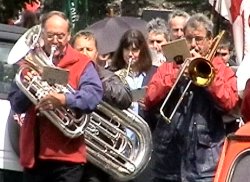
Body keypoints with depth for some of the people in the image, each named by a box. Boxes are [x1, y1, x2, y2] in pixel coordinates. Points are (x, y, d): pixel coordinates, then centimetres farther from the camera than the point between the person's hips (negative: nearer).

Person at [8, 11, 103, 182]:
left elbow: (94, 94, -16)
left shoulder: (82, 64, 2)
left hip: (67, 155, -4)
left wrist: (65, 99, -32)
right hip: (33, 154, 4)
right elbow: (16, 105, 7)